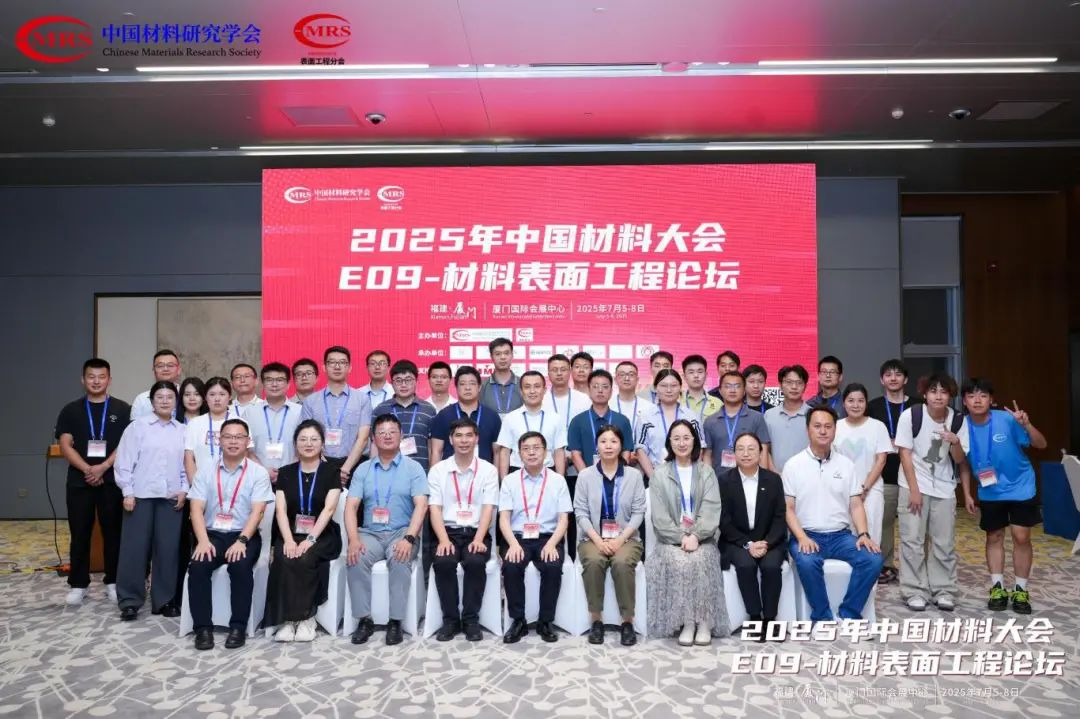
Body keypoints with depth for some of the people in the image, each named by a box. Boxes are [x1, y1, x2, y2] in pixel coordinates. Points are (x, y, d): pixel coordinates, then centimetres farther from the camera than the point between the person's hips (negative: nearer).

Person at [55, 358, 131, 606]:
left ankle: (113, 582, 15)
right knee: (80, 534, 5)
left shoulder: (123, 410, 3)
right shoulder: (71, 410, 7)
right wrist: (87, 469, -13)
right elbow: (65, 445, -1)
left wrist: (103, 467, -15)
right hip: (79, 481, 1)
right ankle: (78, 584, 16)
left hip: (112, 481, -1)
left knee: (113, 532, 5)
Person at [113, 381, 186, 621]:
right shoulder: (137, 426, 1)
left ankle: (163, 600, 16)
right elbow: (124, 461, -1)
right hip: (141, 495, -2)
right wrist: (127, 492, -6)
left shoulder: (183, 431, 8)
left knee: (167, 549, 5)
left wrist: (184, 490, -1)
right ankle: (130, 601, 12)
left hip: (171, 497, 2)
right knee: (135, 548, 1)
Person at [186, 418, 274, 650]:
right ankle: (203, 627, -14)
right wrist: (203, 541, -17)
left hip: (244, 535, -2)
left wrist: (241, 541, -22)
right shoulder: (206, 470, 7)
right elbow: (196, 508, -1)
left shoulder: (258, 473, 1)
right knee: (198, 566, -26)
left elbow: (257, 512, -8)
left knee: (241, 566, -30)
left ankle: (238, 627, -17)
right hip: (212, 534, 2)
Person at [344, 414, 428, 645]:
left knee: (400, 559, -33)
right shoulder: (363, 469, 12)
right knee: (356, 559, -27)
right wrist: (354, 539, -15)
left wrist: (409, 538, -22)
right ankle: (364, 619, -13)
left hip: (402, 532, -2)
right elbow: (351, 506, 3)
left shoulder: (413, 468, 3)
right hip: (370, 532, 2)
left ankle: (396, 621, -19)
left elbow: (421, 506, -7)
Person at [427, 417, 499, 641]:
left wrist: (478, 540, -18)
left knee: (475, 561, -31)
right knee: (443, 562, -29)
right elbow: (434, 508, -1)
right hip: (448, 531, 1)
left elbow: (488, 508, -3)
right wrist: (444, 540, -17)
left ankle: (471, 619, -13)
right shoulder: (437, 470, 7)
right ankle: (450, 619, -11)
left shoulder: (488, 470, 5)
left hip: (477, 533, -1)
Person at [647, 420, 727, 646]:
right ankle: (686, 622, -21)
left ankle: (704, 622, -21)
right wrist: (681, 537, -15)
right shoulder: (659, 474, 9)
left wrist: (696, 536, -18)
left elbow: (711, 510, -2)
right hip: (671, 540, 0)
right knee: (678, 562, -30)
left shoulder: (707, 472, 10)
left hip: (702, 539, 0)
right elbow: (660, 516, 0)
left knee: (700, 560, -30)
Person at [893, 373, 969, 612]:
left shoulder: (958, 421, -6)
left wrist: (956, 443, -25)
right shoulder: (910, 415, -15)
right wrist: (914, 490, -15)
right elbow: (905, 454, -12)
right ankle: (915, 591, 7)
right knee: (912, 539, -2)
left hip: (944, 488, 3)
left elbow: (960, 460, -3)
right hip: (914, 486, -2)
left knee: (944, 542, 6)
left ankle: (944, 591, 18)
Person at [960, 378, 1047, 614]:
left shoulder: (1007, 420, -20)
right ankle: (997, 587, 22)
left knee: (1021, 537, -1)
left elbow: (1041, 445, -18)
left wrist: (1027, 424, -35)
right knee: (994, 537, 10)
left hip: (1020, 488, -2)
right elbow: (963, 463, 0)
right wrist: (966, 493, -1)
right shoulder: (964, 426, -12)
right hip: (990, 492, 2)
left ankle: (1021, 590, 14)